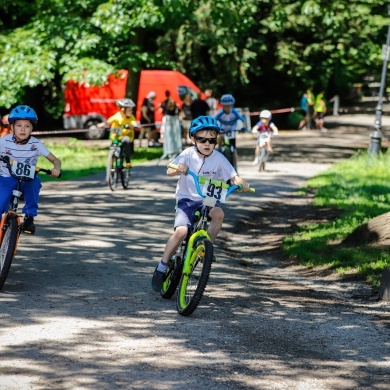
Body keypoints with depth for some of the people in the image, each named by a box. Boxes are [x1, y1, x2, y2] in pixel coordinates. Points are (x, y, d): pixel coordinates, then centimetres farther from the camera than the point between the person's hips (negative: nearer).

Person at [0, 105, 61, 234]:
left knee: (34, 182, -33)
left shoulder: (36, 144, -10)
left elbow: (55, 160, -5)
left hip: (27, 180, 0)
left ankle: (29, 217, -15)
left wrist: (56, 169, -28)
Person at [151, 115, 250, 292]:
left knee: (218, 213, -32)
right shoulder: (188, 154, -9)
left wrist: (240, 182, -33)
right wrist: (178, 169, -42)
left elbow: (233, 176, -10)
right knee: (181, 231, -22)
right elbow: (169, 171, -19)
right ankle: (162, 267, -5)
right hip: (187, 199, -1)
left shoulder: (219, 158, -6)